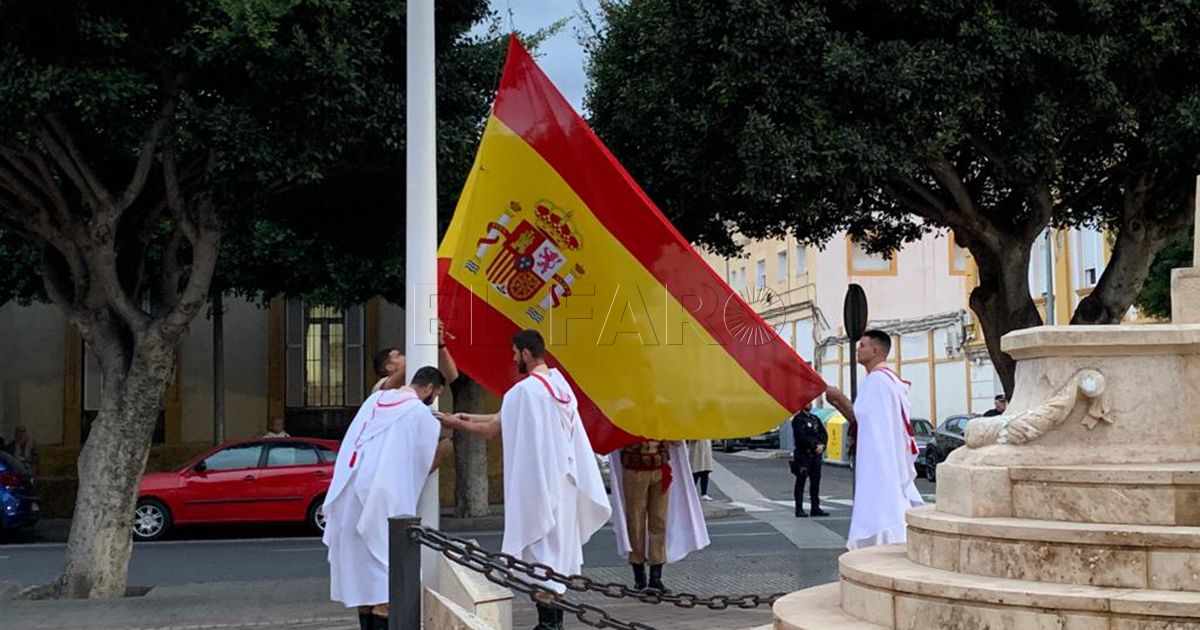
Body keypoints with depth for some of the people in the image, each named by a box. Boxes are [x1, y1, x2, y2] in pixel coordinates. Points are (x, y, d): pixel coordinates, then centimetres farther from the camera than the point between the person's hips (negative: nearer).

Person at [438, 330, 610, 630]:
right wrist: (473, 417, 20)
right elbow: (511, 416, 17)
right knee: (559, 543, 12)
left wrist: (455, 423, 4)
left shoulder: (525, 389, -17)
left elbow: (492, 430, -10)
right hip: (563, 478, 8)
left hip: (537, 481, -8)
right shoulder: (559, 382, 9)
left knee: (540, 548, -2)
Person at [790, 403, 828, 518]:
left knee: (815, 482, 7)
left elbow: (824, 434, 11)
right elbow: (802, 437, -14)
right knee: (800, 482, -3)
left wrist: (822, 445, -8)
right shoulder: (798, 419, -4)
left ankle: (815, 508, 12)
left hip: (816, 455, 7)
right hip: (803, 455, -7)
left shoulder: (815, 419, 18)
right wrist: (815, 446, -15)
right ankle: (799, 509, -2)